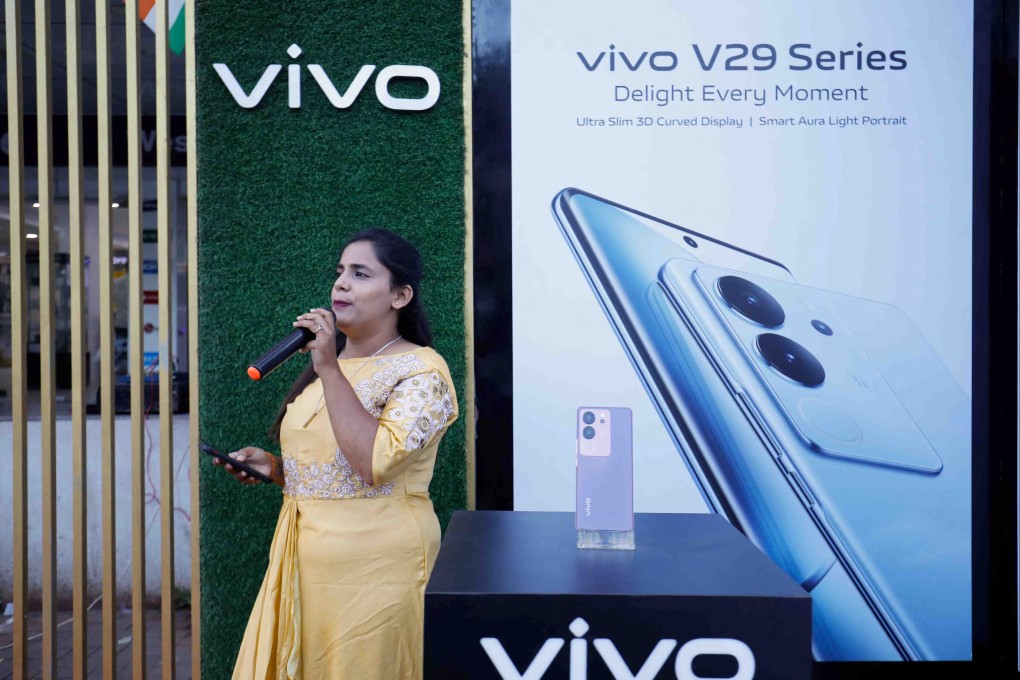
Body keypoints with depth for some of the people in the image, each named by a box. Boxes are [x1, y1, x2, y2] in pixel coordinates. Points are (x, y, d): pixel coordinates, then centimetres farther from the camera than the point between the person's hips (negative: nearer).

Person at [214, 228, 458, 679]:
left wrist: (329, 369, -22)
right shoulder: (325, 366, 13)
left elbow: (373, 462, -26)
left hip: (373, 562, -7)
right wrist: (272, 466, 3)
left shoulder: (421, 371, -11)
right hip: (305, 556, 7)